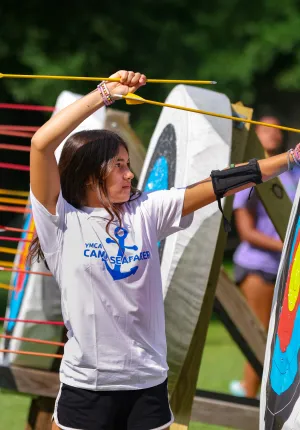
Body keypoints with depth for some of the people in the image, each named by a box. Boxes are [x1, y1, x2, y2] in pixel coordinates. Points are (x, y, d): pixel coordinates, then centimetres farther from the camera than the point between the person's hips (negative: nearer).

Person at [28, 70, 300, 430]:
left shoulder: (145, 211, 5)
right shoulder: (62, 221, -6)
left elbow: (218, 185, 2)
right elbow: (41, 144, -16)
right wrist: (105, 92, -13)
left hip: (148, 382, 4)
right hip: (85, 385, -4)